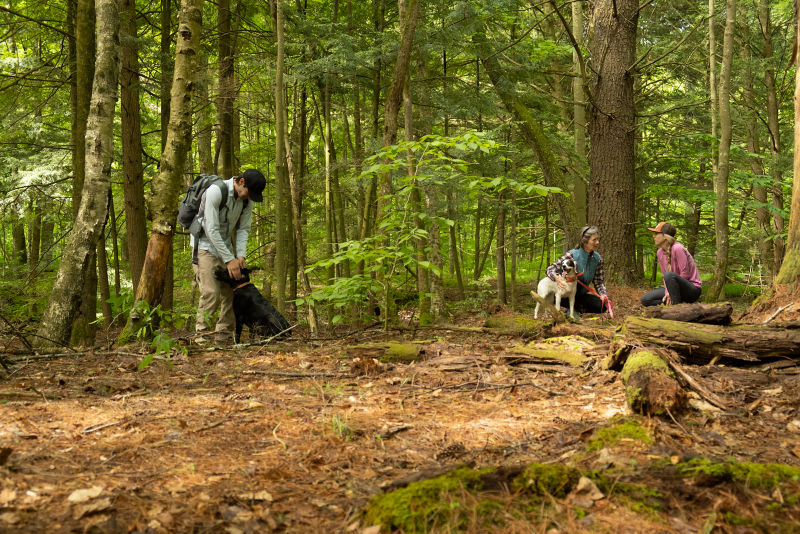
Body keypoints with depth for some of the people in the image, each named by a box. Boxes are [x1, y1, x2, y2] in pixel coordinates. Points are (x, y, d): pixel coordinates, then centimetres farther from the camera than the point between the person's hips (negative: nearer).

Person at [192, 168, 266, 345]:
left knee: (231, 291, -1)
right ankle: (202, 335, -10)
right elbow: (211, 230, -26)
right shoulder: (215, 191, -25)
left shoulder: (248, 199, -4)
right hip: (205, 245, -6)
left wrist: (240, 256, -13)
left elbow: (243, 229, 3)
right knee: (210, 292, -18)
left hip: (225, 246, 6)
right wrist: (229, 260, -26)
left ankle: (224, 337, 4)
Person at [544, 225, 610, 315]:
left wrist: (603, 295, -21)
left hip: (581, 295, 5)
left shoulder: (597, 259, -4)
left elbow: (599, 282, 0)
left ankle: (574, 309, 3)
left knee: (602, 305, -19)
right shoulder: (571, 255, -20)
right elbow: (550, 269, -20)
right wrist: (557, 278, -43)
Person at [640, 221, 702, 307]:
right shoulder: (660, 253, 3)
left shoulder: (677, 249, -21)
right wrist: (667, 293, -13)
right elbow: (664, 276, 5)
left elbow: (684, 275, -20)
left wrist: (670, 294, -17)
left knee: (669, 275, -37)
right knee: (646, 300, -5)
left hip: (693, 289, -7)